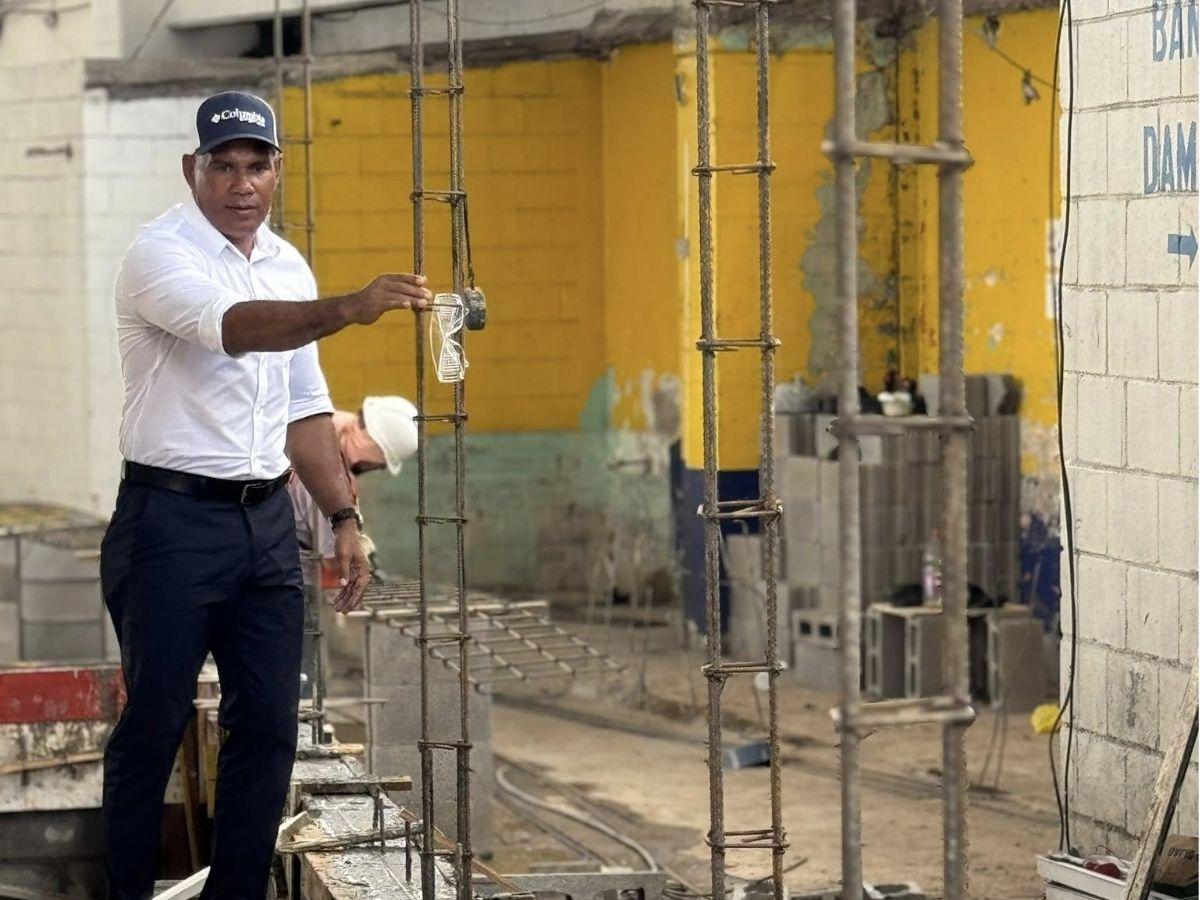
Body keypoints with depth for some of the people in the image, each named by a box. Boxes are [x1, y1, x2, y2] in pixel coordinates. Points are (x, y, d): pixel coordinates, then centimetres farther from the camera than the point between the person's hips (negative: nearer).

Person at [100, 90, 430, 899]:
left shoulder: (289, 268, 13)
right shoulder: (161, 255, -11)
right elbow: (233, 327, -32)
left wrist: (344, 518, 13)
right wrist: (349, 309, -45)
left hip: (267, 521, 7)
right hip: (174, 519, -7)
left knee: (269, 726, 5)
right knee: (153, 727, -2)